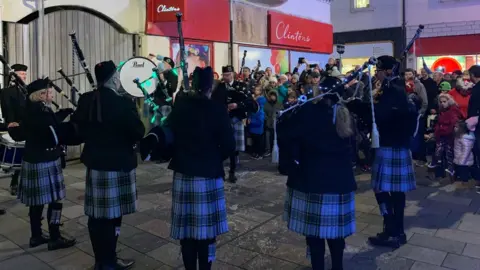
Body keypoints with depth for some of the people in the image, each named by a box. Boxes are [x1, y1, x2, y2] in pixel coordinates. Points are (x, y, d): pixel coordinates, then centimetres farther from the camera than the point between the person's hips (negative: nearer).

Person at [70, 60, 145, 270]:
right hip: (117, 165, -7)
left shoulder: (85, 100, 2)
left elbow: (80, 128, 13)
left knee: (96, 214, 14)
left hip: (94, 163, 7)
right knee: (112, 215, 4)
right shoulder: (123, 103, -18)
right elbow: (139, 133, -14)